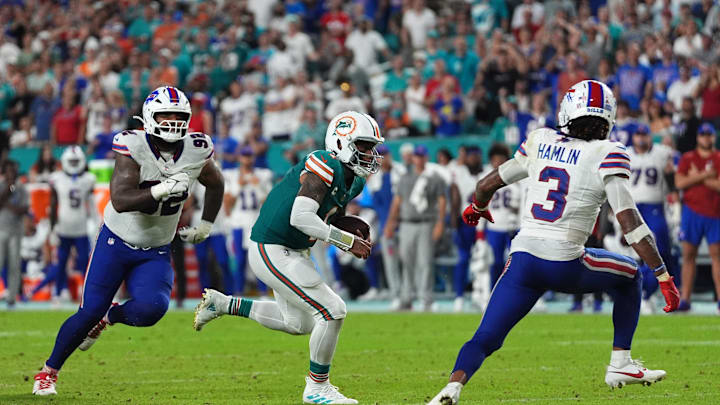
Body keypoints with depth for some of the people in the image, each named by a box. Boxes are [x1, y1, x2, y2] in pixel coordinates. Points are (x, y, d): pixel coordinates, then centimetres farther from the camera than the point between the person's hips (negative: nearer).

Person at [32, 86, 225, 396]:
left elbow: (215, 184, 16)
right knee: (90, 311, -4)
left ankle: (110, 317, 13)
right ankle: (48, 372, 19)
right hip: (115, 243, -3)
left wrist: (206, 226, 14)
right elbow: (120, 200, -31)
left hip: (155, 254, 3)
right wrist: (162, 190, -40)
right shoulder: (133, 148, -19)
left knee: (151, 309, -23)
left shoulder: (195, 152, -7)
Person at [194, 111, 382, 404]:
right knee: (332, 312, -12)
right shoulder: (325, 166, -22)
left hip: (294, 252, 10)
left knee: (298, 323, 22)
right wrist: (347, 241, -26)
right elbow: (300, 217, -31)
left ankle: (222, 304, 31)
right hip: (272, 252, -10)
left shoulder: (354, 181, 7)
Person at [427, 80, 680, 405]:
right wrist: (664, 276, -8)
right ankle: (620, 364, 23)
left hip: (523, 260, 3)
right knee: (629, 275, 26)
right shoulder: (607, 156, -3)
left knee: (484, 340, 6)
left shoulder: (540, 142, 10)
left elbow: (487, 185, 19)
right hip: (566, 265, -2)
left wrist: (477, 207, 43)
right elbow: (630, 223, -10)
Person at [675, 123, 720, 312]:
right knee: (688, 254, 0)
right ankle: (685, 299, 1)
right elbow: (679, 182, -5)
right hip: (692, 211, 1)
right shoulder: (687, 158, 8)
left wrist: (697, 177, -8)